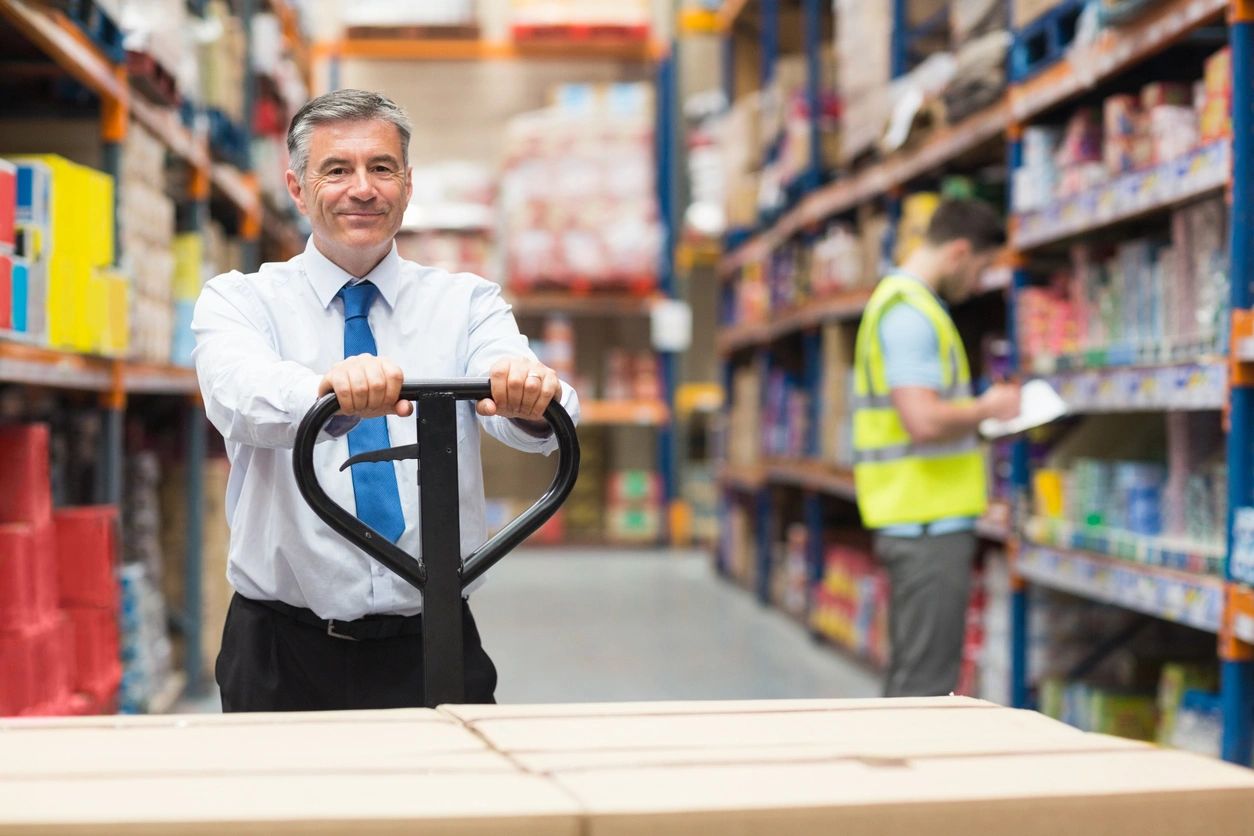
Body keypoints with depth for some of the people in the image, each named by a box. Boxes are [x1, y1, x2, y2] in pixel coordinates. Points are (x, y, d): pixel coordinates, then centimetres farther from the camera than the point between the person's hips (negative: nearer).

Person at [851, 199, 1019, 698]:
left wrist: (980, 415, 14)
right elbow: (923, 421, -26)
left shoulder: (898, 301, 17)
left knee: (911, 678, 16)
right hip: (929, 525, -10)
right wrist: (987, 408, -9)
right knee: (926, 681, -6)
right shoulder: (911, 312, -16)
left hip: (915, 522, 10)